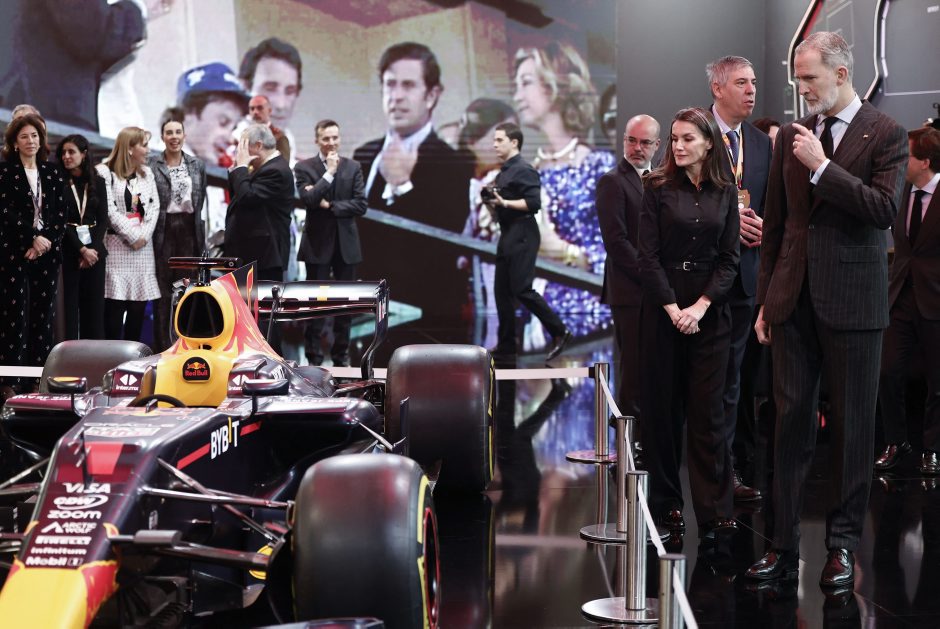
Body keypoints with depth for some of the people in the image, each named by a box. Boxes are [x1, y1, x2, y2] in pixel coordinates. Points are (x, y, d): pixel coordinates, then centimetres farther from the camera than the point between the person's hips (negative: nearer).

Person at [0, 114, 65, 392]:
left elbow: (61, 214, 8)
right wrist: (33, 238, -14)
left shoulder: (52, 173, 13)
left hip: (46, 253, 4)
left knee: (43, 315, 3)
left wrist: (47, 240, -7)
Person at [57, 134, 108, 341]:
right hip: (68, 250, -3)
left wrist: (93, 248, -9)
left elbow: (103, 220, 5)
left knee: (94, 304, 2)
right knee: (70, 303, -4)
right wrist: (81, 249, -12)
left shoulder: (98, 183, 9)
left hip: (94, 250, 3)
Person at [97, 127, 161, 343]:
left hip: (143, 245, 5)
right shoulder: (105, 172, -2)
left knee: (139, 305, 3)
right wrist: (133, 236, -10)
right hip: (118, 244, -5)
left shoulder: (146, 173, 15)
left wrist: (144, 235, -5)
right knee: (116, 303, -7)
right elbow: (110, 211, -9)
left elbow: (154, 207, 9)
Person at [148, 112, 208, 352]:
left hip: (189, 230, 3)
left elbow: (201, 200, 12)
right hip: (163, 231, -3)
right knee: (163, 291, 0)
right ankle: (163, 346, 6)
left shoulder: (197, 165, 10)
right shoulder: (151, 165, -1)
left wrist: (201, 235, 8)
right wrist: (149, 230, -5)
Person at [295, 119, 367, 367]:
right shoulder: (304, 167, -1)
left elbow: (361, 205, -3)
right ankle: (313, 357, 7)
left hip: (346, 243, 3)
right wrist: (329, 173, -16)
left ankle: (342, 356, 16)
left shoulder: (353, 167, 6)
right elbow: (308, 200, -16)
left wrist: (330, 206, -11)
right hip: (318, 243, -3)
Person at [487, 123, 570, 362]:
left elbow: (533, 203, -21)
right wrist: (493, 203, 5)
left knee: (521, 289, -11)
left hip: (522, 236, -9)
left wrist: (503, 202, -23)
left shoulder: (524, 171, -11)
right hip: (507, 235, 9)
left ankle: (559, 332, 0)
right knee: (502, 291, 6)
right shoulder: (503, 172, 16)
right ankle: (506, 347, 9)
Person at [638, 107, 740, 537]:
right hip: (662, 307, -1)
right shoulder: (658, 188, 0)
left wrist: (701, 306, -10)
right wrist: (673, 309, -12)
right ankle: (666, 502, 11)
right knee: (662, 406, 2)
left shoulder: (726, 193, 6)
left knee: (707, 409, 0)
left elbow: (729, 259, 3)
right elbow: (648, 255, -5)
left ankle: (714, 509, 2)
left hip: (709, 311, 1)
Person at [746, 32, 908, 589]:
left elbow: (885, 210, -15)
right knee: (792, 421, 5)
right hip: (794, 301, 4)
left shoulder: (885, 134, -2)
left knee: (852, 427, 4)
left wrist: (822, 167, -16)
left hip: (851, 299, -4)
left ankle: (844, 544, 14)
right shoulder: (792, 135, 11)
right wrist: (766, 299, 12)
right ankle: (784, 545, 10)